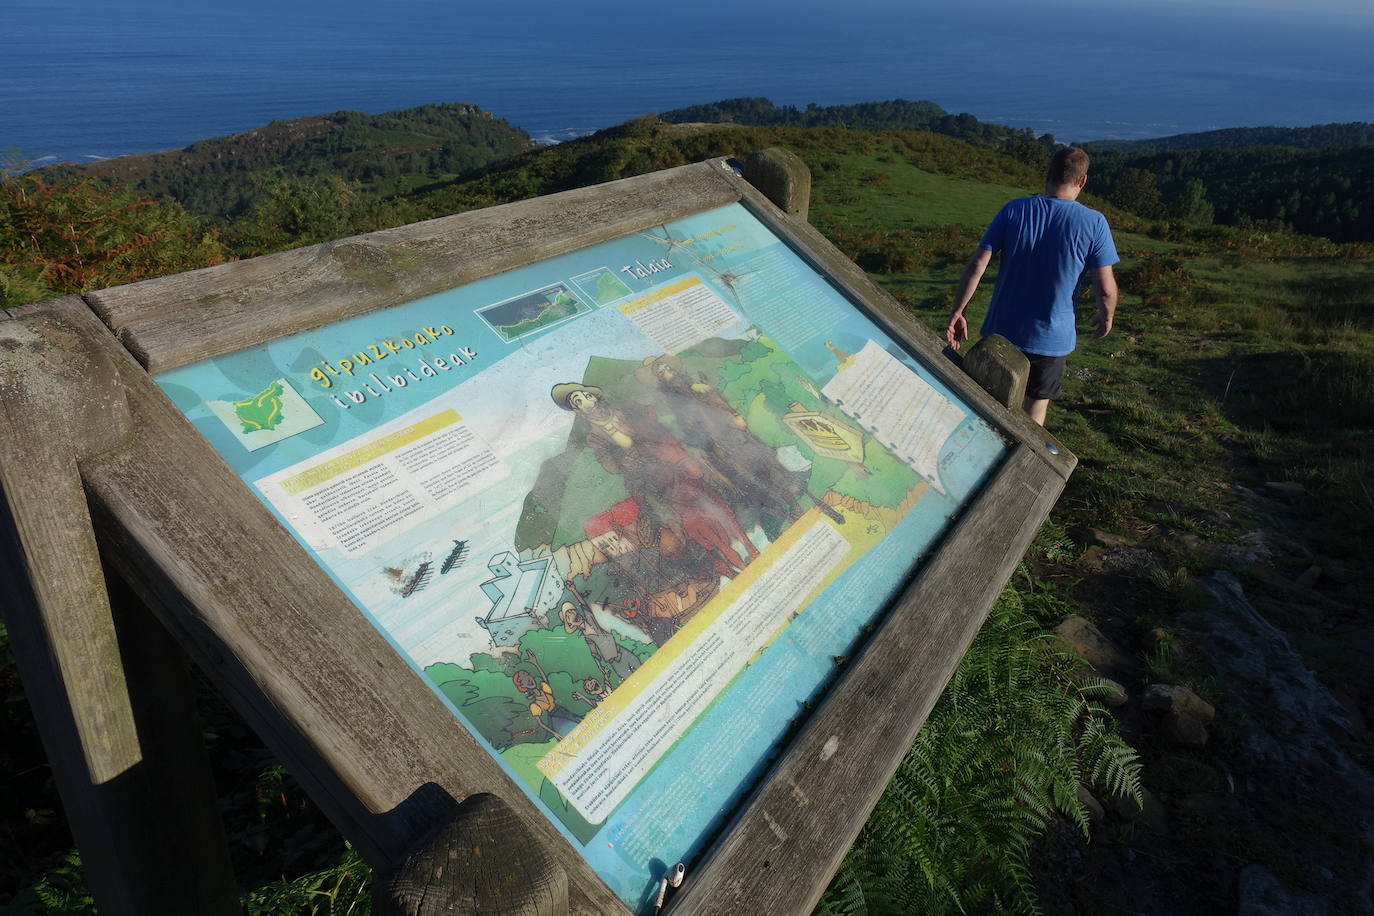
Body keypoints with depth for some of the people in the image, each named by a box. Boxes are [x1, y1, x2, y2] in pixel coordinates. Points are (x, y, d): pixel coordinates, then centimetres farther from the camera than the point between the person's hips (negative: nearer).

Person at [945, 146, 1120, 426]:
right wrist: (1106, 317, 12)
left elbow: (976, 265, -11)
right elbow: (1106, 289, -8)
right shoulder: (1094, 223, -10)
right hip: (1050, 339, -1)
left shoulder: (1013, 211, -7)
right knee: (1033, 417, 15)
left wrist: (957, 312, -4)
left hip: (1000, 330, 2)